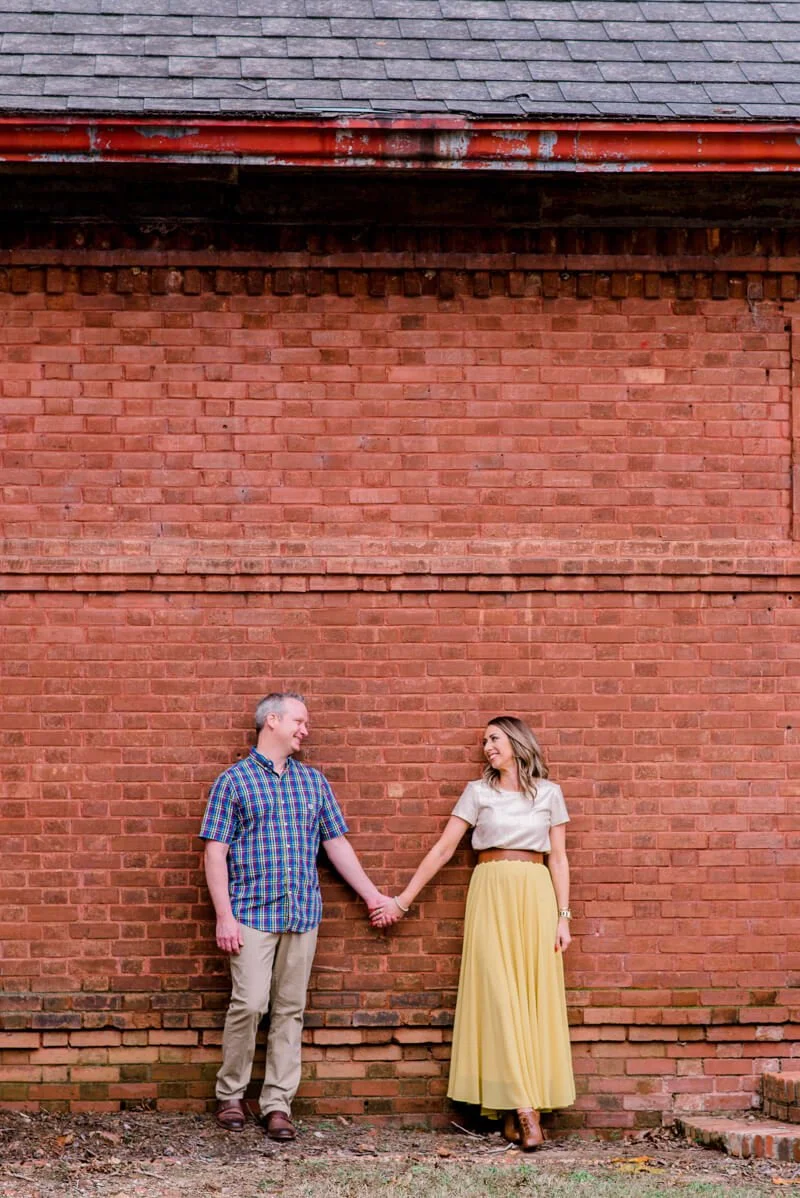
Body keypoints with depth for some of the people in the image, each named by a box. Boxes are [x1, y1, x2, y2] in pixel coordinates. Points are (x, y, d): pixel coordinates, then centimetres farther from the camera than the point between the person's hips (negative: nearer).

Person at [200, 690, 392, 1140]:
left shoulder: (314, 781, 14)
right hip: (253, 913, -4)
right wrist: (224, 916, -9)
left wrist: (372, 895, 13)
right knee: (249, 1004, -10)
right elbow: (215, 851, -2)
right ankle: (230, 1094, 8)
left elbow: (337, 843, 17)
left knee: (290, 1010, 4)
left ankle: (278, 1103, 10)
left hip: (303, 914, 4)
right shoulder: (234, 780, 1)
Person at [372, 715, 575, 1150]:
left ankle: (515, 1107, 1)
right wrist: (403, 900, 2)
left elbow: (558, 859, 8)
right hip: (491, 894, -1)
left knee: (537, 997, -3)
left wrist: (563, 916, 0)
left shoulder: (549, 793, 8)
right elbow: (443, 849, 5)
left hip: (536, 896, 1)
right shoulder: (478, 792, 6)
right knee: (499, 996, -9)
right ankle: (522, 1107, -12)